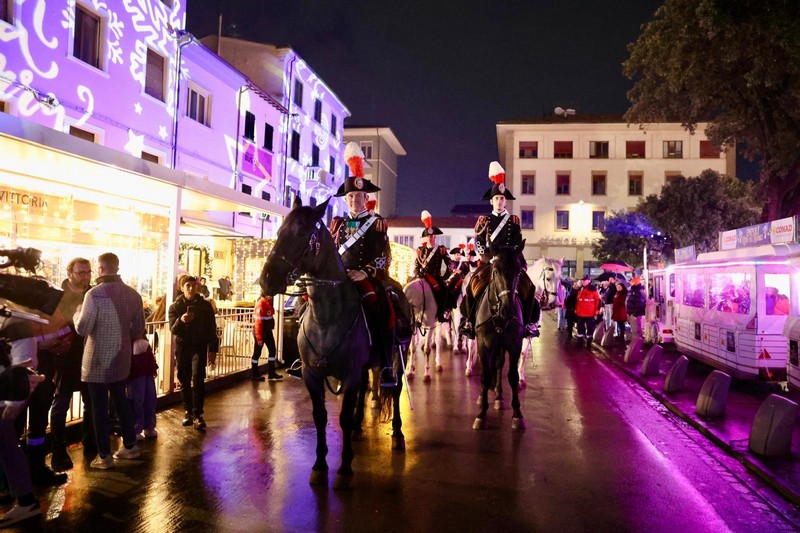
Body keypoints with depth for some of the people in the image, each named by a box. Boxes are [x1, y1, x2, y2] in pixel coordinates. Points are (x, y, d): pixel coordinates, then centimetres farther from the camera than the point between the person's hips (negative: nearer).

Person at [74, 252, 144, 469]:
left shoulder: (94, 294, -17)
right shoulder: (133, 294, 0)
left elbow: (82, 328, -15)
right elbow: (139, 328, 7)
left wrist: (77, 312, 3)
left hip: (98, 360, -5)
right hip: (121, 359, 6)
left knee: (99, 407, 4)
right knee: (121, 401, 19)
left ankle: (104, 456, 12)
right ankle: (130, 446, 27)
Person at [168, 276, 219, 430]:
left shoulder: (205, 305, -1)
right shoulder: (175, 306, 0)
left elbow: (211, 329, 2)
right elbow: (173, 329, -10)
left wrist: (213, 349, -2)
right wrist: (181, 321, -32)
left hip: (199, 346, -2)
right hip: (182, 347, 2)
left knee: (198, 379, -13)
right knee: (184, 380, 8)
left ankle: (197, 414, -10)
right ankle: (188, 411, 22)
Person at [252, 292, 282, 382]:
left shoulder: (268, 302, 6)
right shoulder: (261, 304, -20)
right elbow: (258, 322, -21)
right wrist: (259, 338, -20)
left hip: (268, 331, 9)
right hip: (260, 331, -9)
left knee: (272, 350, 10)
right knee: (257, 353, 3)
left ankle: (271, 373, 18)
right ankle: (254, 374, 15)